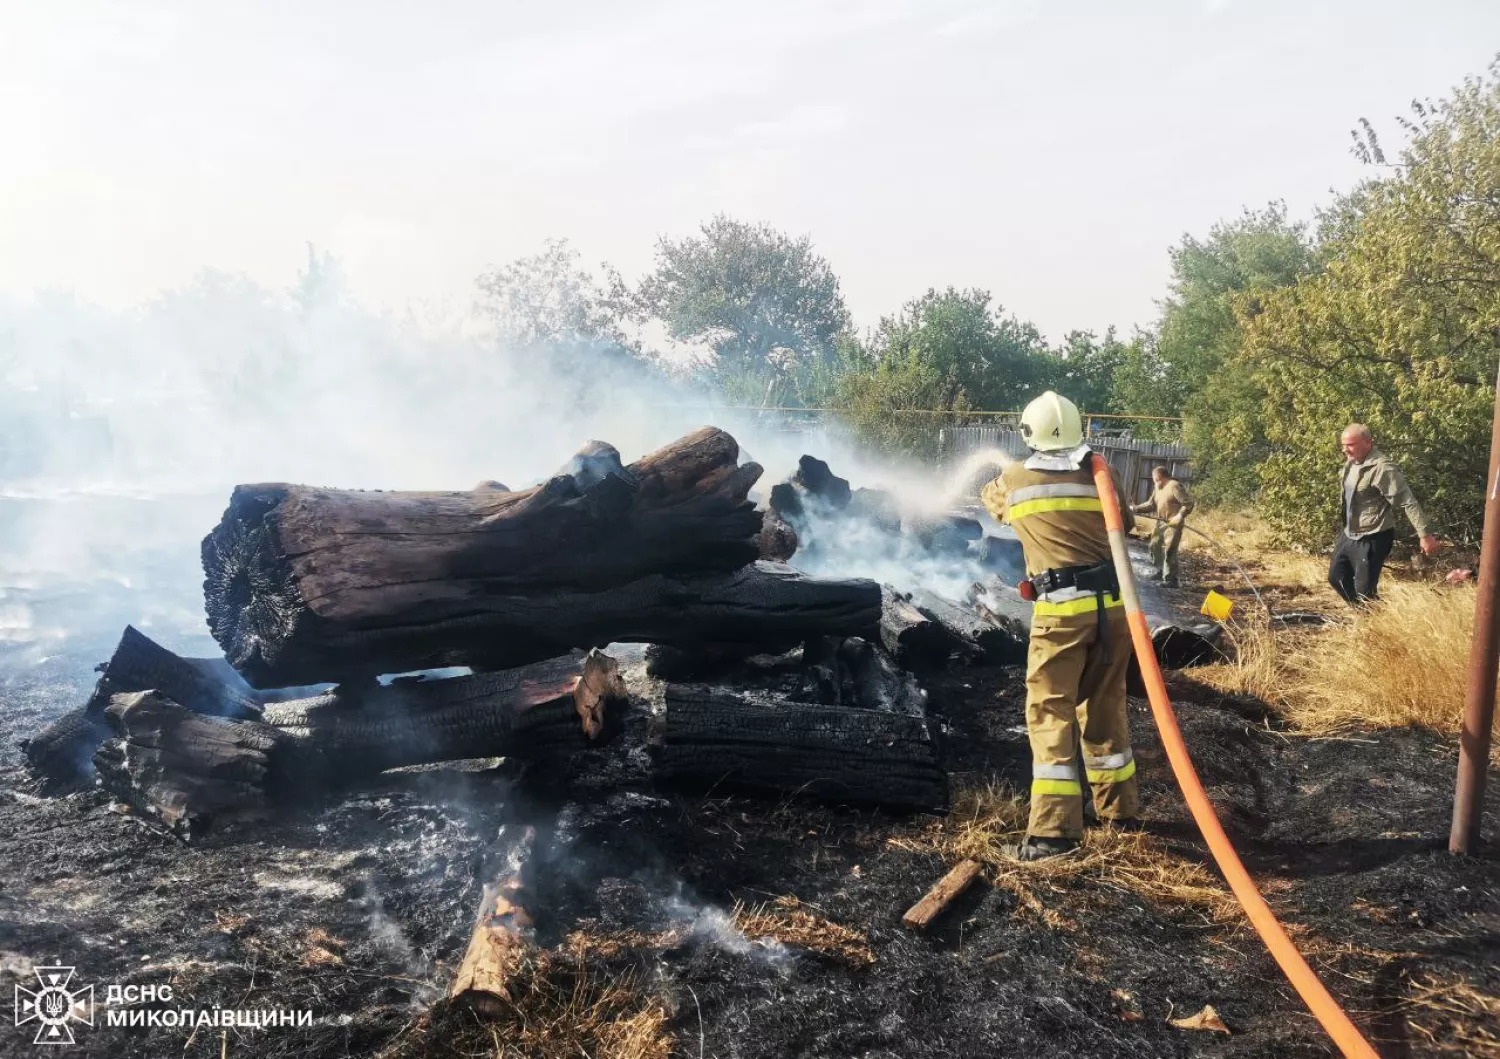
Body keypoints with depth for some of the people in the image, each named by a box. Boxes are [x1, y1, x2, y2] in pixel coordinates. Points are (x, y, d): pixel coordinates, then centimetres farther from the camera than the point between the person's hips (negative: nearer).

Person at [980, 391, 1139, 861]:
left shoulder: (1015, 479, 2)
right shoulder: (1100, 476, 6)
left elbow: (991, 498, 26)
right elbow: (1125, 524, 22)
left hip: (1061, 610, -4)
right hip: (1112, 605, 4)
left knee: (1050, 713, -1)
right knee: (1105, 707, 19)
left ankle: (1054, 827, -7)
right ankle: (1119, 805, 32)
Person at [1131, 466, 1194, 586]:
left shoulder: (1175, 486, -16)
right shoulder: (1157, 488, 13)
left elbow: (1188, 503, -18)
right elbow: (1151, 505, 14)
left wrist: (1180, 515, -27)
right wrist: (1135, 509, 3)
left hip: (1173, 524, -10)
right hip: (1161, 523, 10)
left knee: (1169, 550, -12)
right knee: (1155, 545, 16)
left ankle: (1170, 579, -8)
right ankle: (1158, 571, 32)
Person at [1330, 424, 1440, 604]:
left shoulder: (1381, 468, -22)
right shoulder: (1351, 462, 5)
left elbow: (1408, 502, -24)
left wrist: (1425, 535, -26)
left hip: (1372, 538, -9)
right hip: (1348, 534, 9)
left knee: (1364, 590, -5)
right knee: (1336, 577, 18)